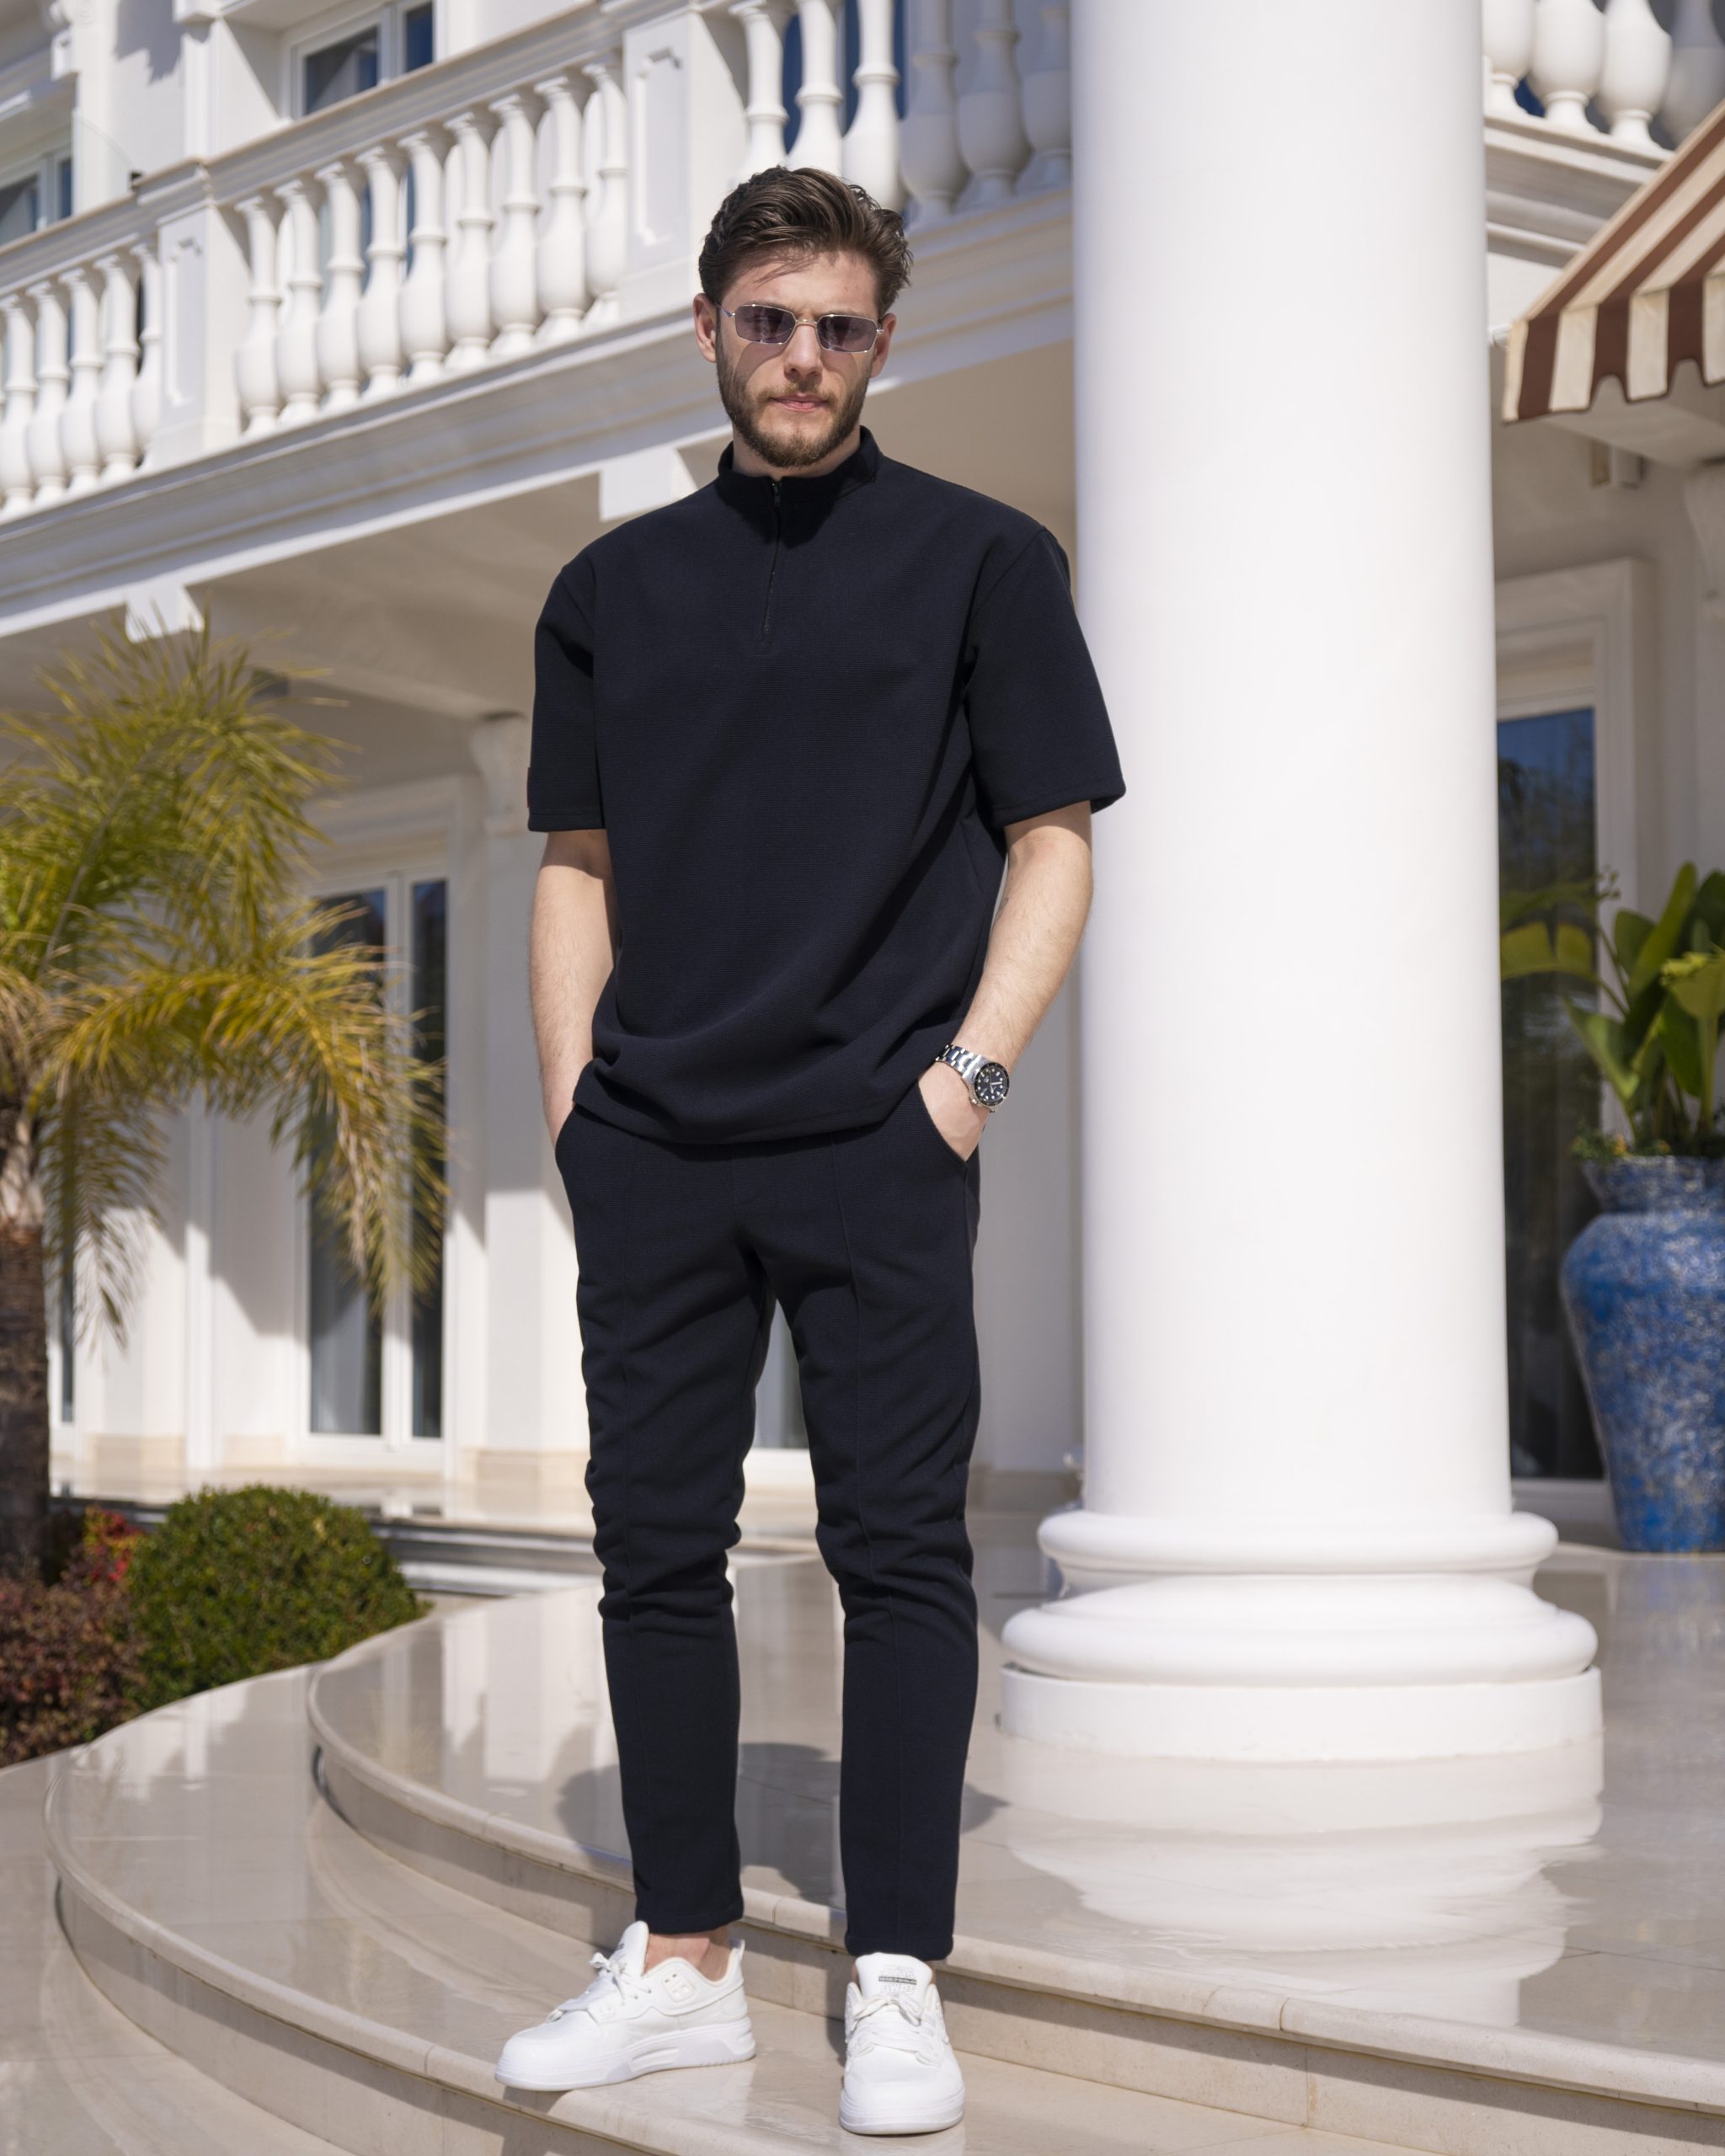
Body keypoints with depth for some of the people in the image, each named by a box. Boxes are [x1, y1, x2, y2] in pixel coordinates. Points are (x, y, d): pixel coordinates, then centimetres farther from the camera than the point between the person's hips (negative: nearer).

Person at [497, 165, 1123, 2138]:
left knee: (899, 1546, -1)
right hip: (653, 1150, 4)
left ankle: (896, 1978, 8)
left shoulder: (979, 558, 5)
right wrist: (573, 1105, 6)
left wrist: (971, 1065, -8)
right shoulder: (613, 586, 14)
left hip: (876, 1145, -3)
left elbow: (1052, 840, 3)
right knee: (654, 1541, 6)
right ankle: (683, 1960, 18)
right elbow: (577, 863, 16)